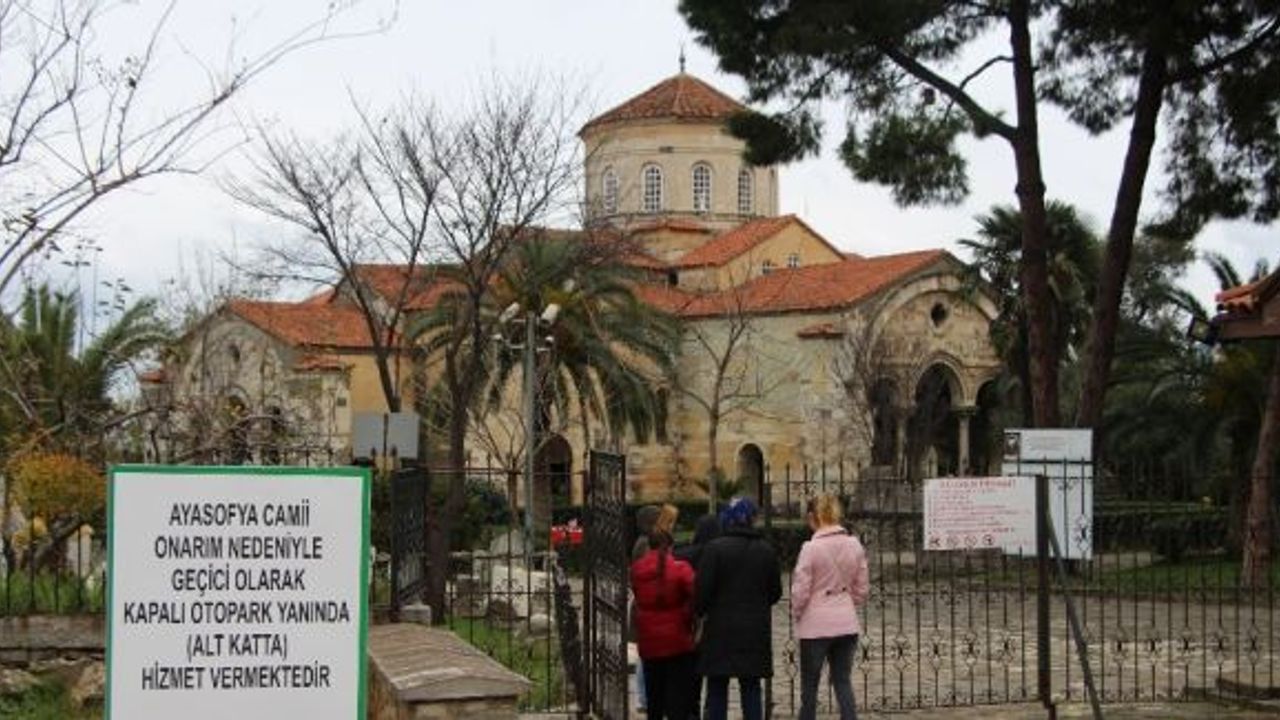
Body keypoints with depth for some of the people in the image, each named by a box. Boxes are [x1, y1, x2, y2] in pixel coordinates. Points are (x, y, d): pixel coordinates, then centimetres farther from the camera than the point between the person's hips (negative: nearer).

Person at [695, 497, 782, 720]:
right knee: (751, 689, 10)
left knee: (716, 691, 4)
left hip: (721, 629, -3)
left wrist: (700, 612, 7)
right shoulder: (766, 551, 2)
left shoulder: (714, 549, -10)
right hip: (756, 631, 3)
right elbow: (775, 592, 8)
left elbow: (703, 590, -11)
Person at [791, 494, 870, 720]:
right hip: (847, 623, 5)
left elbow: (800, 591, -11)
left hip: (816, 625, -4)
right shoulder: (854, 546, 0)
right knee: (843, 681, 10)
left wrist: (796, 615, 6)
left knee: (809, 684, 7)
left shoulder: (811, 548, -15)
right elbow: (862, 588, 7)